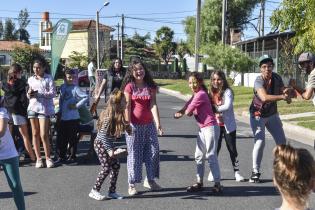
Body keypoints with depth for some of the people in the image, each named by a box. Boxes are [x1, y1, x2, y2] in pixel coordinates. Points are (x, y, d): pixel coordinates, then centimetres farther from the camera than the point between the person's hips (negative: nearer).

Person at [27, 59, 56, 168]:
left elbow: (52, 93, -8)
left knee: (44, 135, -8)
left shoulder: (49, 78, 1)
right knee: (35, 134, 6)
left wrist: (38, 94, -18)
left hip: (44, 108, -4)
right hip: (32, 107, 4)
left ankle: (48, 158, 5)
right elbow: (28, 94, 17)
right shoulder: (31, 79, 14)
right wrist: (29, 94, -7)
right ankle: (38, 158, 14)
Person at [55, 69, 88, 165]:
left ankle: (72, 157, 14)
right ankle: (61, 156, 21)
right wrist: (60, 111, 15)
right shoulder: (62, 87, 9)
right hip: (63, 117, 6)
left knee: (72, 139, 3)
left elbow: (85, 97, -17)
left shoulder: (75, 88, -9)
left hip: (73, 118, -6)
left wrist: (77, 105, -15)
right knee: (61, 138, 10)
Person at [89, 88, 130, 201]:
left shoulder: (118, 115, 2)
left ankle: (112, 191, 16)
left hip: (108, 144, 9)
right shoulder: (109, 116, -25)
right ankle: (94, 191, 7)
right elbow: (103, 135, -26)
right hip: (101, 144, -9)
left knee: (116, 165, 6)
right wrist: (110, 150, -25)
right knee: (106, 168, -7)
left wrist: (127, 126, -7)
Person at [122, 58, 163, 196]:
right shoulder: (129, 86, -4)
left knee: (153, 151, 7)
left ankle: (150, 180, 24)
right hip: (135, 125, -4)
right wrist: (128, 124, -15)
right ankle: (131, 184, 12)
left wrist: (158, 123, -14)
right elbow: (127, 107, -9)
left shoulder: (150, 86, 4)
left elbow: (153, 105, -5)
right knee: (134, 154, 2)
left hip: (149, 124, 4)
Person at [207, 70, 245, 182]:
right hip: (215, 125, 3)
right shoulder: (211, 92, 5)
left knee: (232, 148, 5)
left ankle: (236, 171, 16)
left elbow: (227, 106, -23)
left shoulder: (227, 91, -9)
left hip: (228, 125, -3)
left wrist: (216, 109, -25)